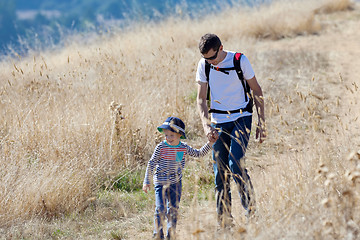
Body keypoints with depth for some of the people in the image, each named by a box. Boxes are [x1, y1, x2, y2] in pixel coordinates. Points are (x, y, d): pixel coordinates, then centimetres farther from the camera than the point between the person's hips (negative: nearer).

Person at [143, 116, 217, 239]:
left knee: (173, 210, 9)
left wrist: (209, 144, 6)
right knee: (160, 210, -10)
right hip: (161, 183, -4)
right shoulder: (161, 147, -10)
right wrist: (146, 181, -4)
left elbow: (199, 154, 16)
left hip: (175, 183, 4)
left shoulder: (184, 148, 1)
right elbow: (151, 164, -3)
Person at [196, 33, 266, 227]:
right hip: (218, 122, 3)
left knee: (235, 163, -20)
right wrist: (207, 126, -16)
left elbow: (257, 91, -1)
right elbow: (201, 99, -1)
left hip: (241, 118, -3)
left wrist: (261, 122, -5)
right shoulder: (203, 65, -2)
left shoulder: (239, 60, -9)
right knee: (220, 172, 0)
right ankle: (225, 221, 7)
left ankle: (251, 209, -7)